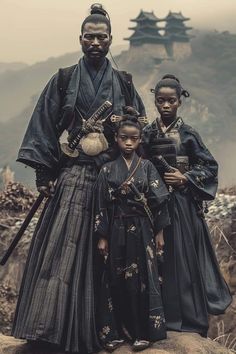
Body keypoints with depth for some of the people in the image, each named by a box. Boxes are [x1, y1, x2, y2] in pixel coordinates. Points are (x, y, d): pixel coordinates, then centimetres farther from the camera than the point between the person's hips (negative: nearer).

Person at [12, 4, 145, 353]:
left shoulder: (123, 84, 10)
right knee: (62, 248, -9)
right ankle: (54, 325, -5)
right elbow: (45, 126, 3)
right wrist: (44, 174, -5)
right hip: (71, 177, -1)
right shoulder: (63, 80, 6)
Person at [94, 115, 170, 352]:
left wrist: (159, 233, 0)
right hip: (117, 231, 0)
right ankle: (113, 333, 10)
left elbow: (158, 202, 2)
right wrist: (102, 237, -1)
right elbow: (101, 206, 2)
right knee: (116, 280, 3)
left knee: (142, 279, 2)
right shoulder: (108, 170, 2)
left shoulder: (147, 167, 2)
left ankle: (142, 333, 10)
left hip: (142, 231, 0)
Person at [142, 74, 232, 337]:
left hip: (182, 204, -2)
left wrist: (185, 179, -9)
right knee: (158, 258, 3)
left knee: (184, 255, -1)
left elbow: (210, 167, 1)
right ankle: (162, 314, 12)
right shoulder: (147, 134, 6)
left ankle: (190, 316, 9)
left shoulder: (188, 134, 0)